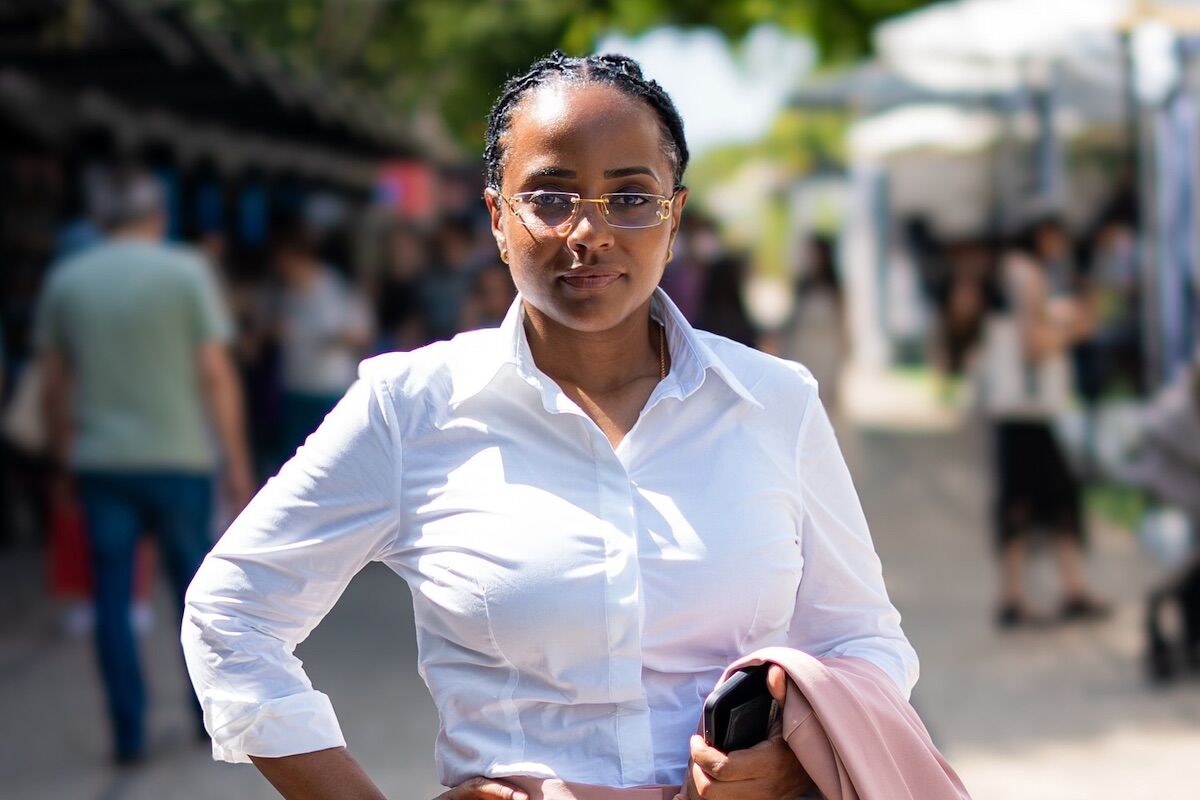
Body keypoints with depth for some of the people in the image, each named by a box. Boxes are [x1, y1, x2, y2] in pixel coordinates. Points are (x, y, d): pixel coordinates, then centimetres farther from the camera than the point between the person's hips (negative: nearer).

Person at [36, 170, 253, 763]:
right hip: (178, 458, -2)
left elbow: (53, 384, 6)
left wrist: (63, 459, 16)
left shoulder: (65, 279, 4)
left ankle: (128, 734, 5)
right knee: (194, 587, 13)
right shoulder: (185, 272, -5)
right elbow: (216, 374, -8)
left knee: (112, 599, 6)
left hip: (99, 463, 2)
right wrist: (237, 462, -3)